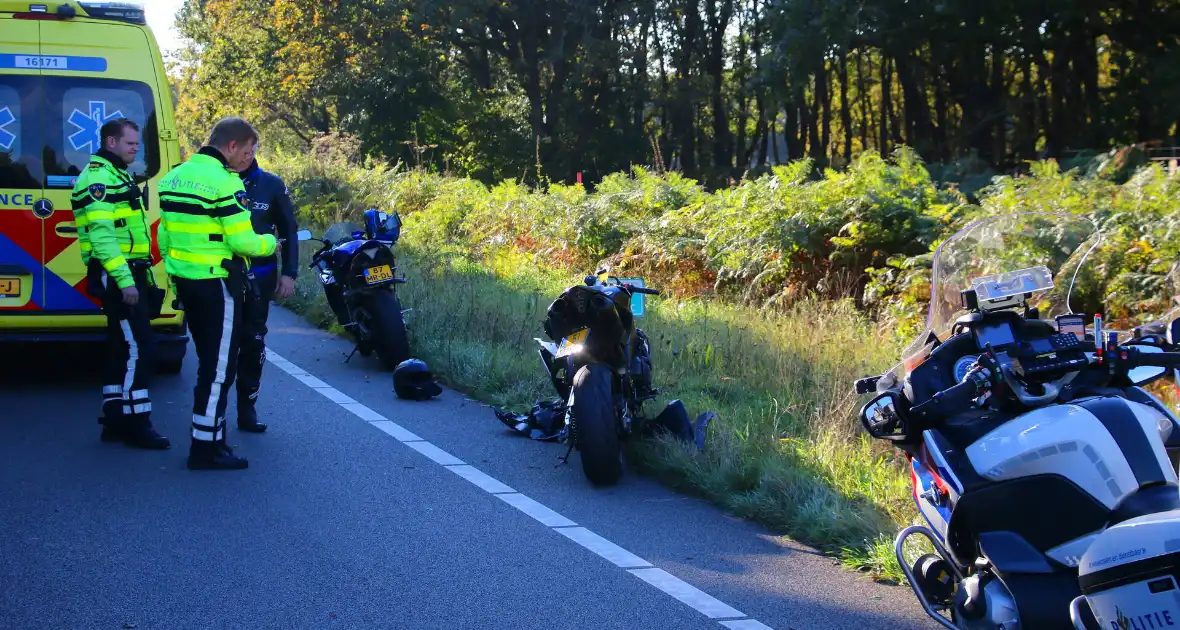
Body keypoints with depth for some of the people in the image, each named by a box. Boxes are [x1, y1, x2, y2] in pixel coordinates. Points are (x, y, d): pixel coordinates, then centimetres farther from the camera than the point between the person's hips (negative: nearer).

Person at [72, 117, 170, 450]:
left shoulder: (117, 176, 20)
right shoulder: (99, 178, -12)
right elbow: (102, 235, -21)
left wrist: (141, 275, 22)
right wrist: (124, 280, -25)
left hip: (129, 273, 10)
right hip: (117, 276, -10)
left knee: (123, 347, 11)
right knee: (139, 347, -11)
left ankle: (115, 419, 16)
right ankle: (136, 423, -8)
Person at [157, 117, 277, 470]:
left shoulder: (175, 176, 11)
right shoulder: (225, 182, -16)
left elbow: (165, 233, 15)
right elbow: (242, 242, -19)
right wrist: (269, 243, 1)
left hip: (185, 280, 9)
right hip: (217, 285, -9)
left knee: (210, 361, 19)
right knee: (219, 365, -2)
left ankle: (209, 432, 26)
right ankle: (205, 448, 0)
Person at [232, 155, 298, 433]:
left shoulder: (272, 184, 2)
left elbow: (289, 231, 7)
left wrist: (289, 273, 1)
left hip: (259, 276, 2)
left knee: (253, 342, 7)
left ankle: (247, 408, 17)